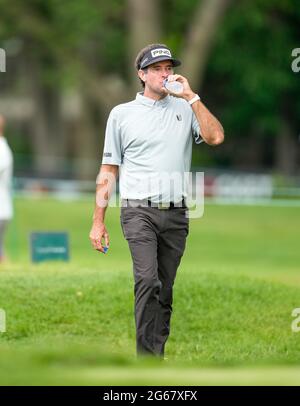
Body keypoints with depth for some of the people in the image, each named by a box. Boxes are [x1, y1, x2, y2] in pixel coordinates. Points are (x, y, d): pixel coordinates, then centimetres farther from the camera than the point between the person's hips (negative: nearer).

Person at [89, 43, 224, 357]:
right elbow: (108, 171, 10)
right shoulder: (122, 113, 10)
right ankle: (147, 356, -21)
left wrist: (191, 96, -5)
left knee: (165, 290, 5)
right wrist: (98, 221, 5)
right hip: (139, 211, -3)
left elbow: (215, 137, -5)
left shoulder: (185, 108, 13)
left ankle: (157, 353, 12)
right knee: (148, 280, -19)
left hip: (176, 214, 3)